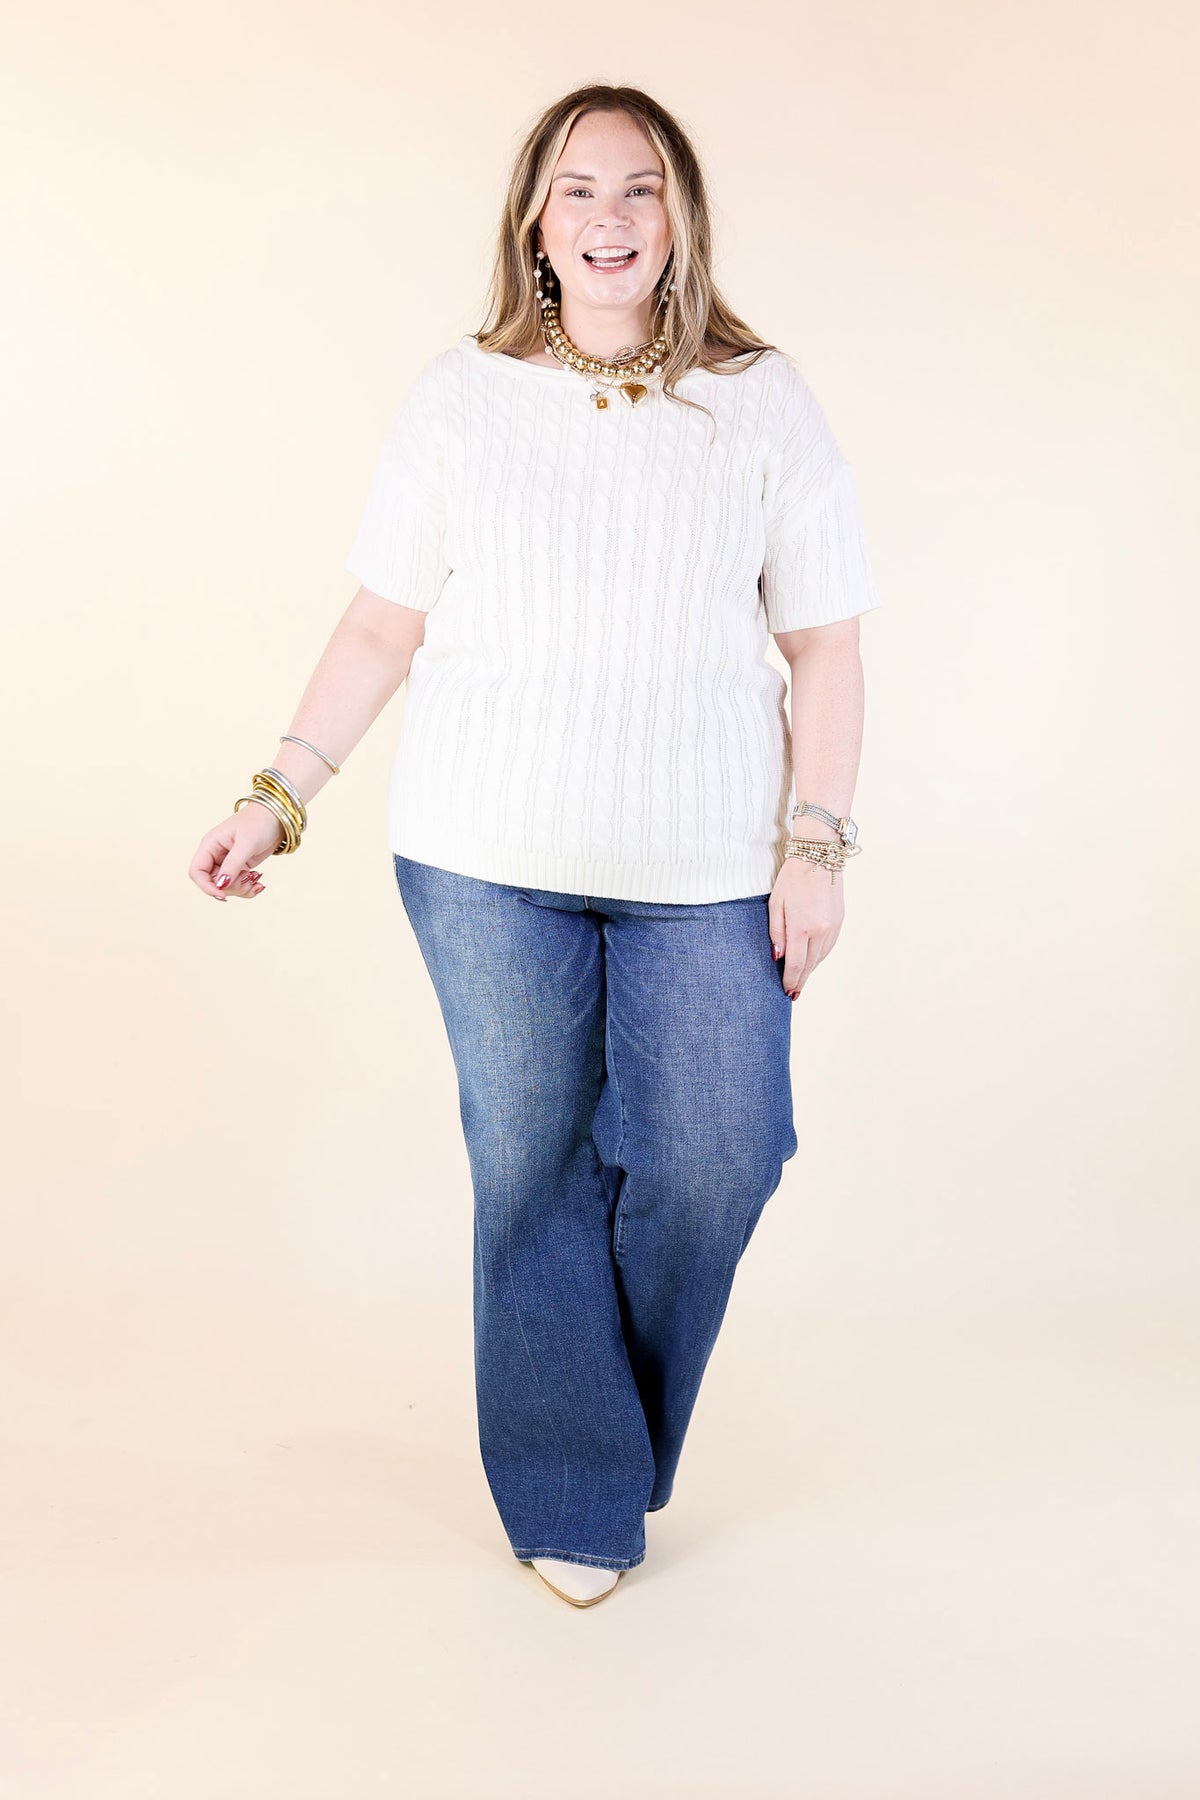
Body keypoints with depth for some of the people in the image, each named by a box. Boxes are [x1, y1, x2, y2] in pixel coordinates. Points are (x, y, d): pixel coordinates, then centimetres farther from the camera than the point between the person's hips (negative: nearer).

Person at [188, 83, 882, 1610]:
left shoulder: (763, 403, 3)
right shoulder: (456, 398, 4)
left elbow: (825, 643, 4)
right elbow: (382, 626, 6)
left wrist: (817, 841, -2)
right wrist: (280, 795, 2)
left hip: (704, 869, 1)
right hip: (492, 858, 0)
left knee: (712, 1164, 1)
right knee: (528, 1168, 4)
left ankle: (616, 1416, 31)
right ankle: (573, 1494, 23)